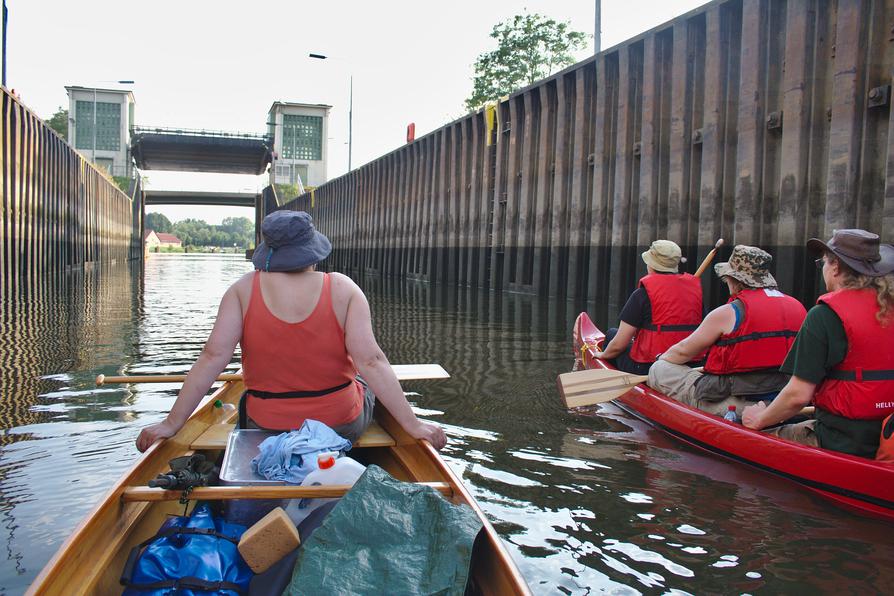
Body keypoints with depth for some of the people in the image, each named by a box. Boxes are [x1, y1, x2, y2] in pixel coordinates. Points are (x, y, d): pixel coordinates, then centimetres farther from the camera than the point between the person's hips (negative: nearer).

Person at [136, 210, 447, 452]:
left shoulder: (244, 290, -9)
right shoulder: (343, 289, -13)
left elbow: (213, 356, -14)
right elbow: (371, 361, -19)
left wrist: (172, 422, -7)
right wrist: (412, 423, -16)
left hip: (267, 429, 2)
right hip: (343, 429, -1)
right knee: (368, 389, 33)